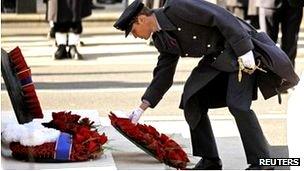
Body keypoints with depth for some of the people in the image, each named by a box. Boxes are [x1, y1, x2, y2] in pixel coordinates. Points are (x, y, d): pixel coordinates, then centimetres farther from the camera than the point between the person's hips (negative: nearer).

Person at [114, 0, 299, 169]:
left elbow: (221, 16, -25)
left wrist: (244, 51, -27)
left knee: (237, 104, -20)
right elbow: (163, 74, 15)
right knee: (192, 101, 1)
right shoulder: (161, 39, 6)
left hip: (241, 46, -9)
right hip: (215, 58, 9)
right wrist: (142, 108, 12)